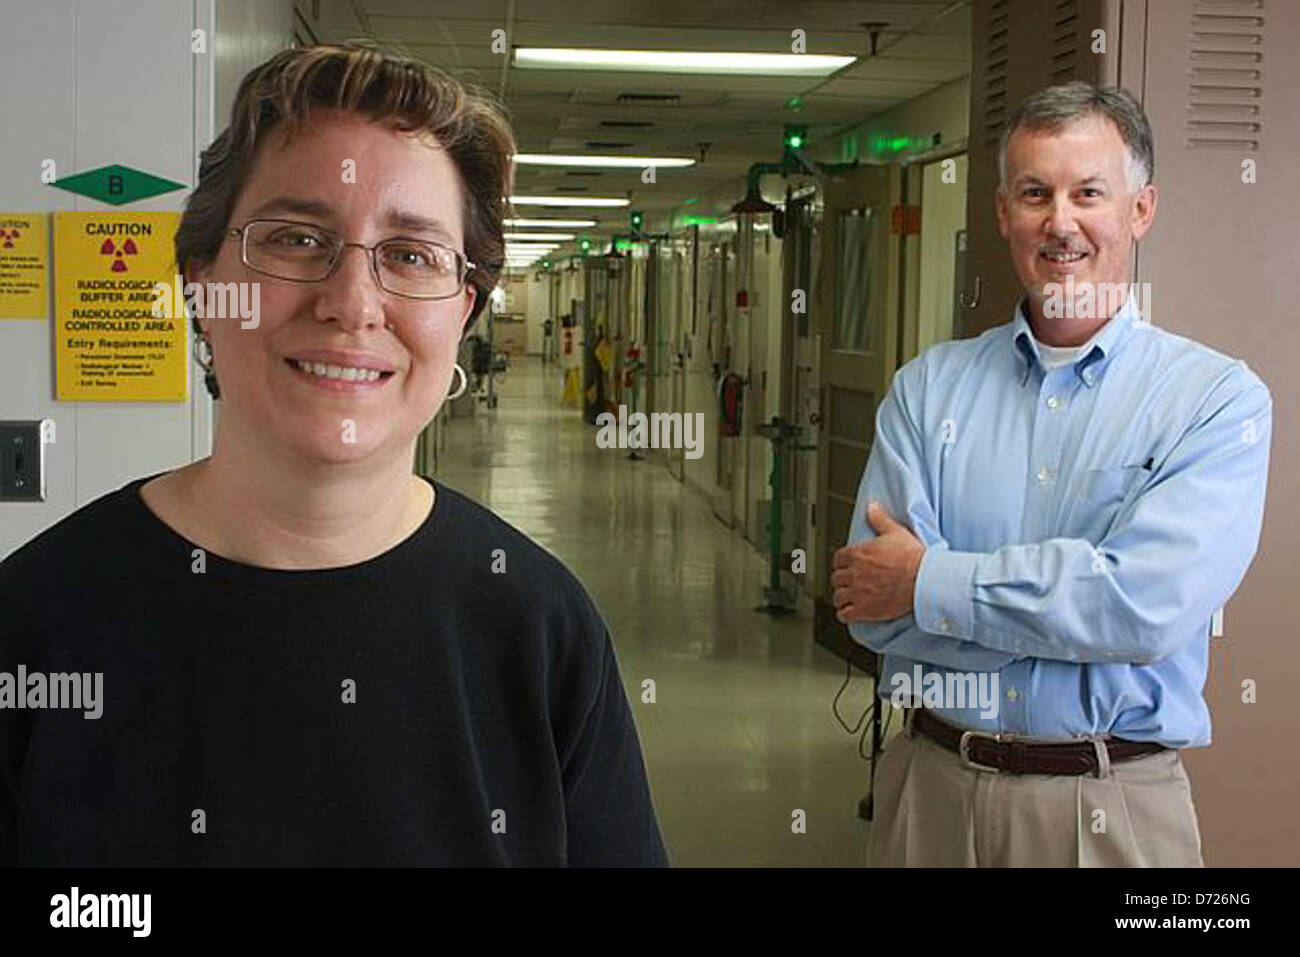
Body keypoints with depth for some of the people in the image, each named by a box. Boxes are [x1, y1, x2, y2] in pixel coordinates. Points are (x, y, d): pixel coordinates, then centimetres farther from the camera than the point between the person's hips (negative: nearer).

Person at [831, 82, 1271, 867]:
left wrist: (930, 582, -15)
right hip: (931, 781, 2)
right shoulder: (929, 387, 0)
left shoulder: (1217, 398, -7)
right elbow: (871, 606, -9)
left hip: (1112, 807, -2)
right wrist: (1079, 601, -16)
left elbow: (1151, 605, -21)